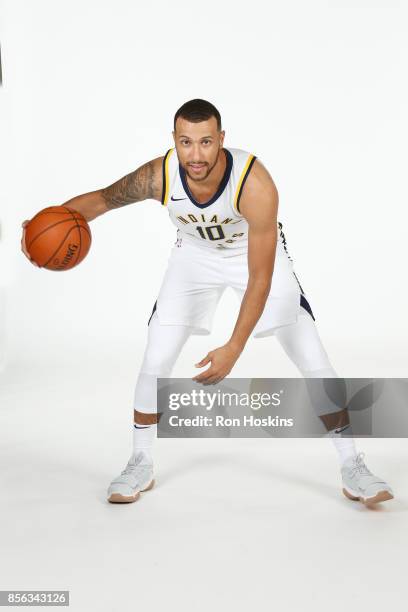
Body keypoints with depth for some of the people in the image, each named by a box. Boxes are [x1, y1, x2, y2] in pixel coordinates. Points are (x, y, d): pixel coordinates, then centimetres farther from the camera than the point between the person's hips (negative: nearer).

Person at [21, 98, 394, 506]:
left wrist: (234, 349, -41)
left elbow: (260, 278, -35)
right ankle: (141, 464, 17)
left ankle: (352, 466, 8)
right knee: (154, 363, -4)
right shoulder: (159, 176, -30)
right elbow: (102, 198, -10)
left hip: (259, 253, -2)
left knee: (314, 362, -8)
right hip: (194, 255, 2)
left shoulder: (255, 183, -39)